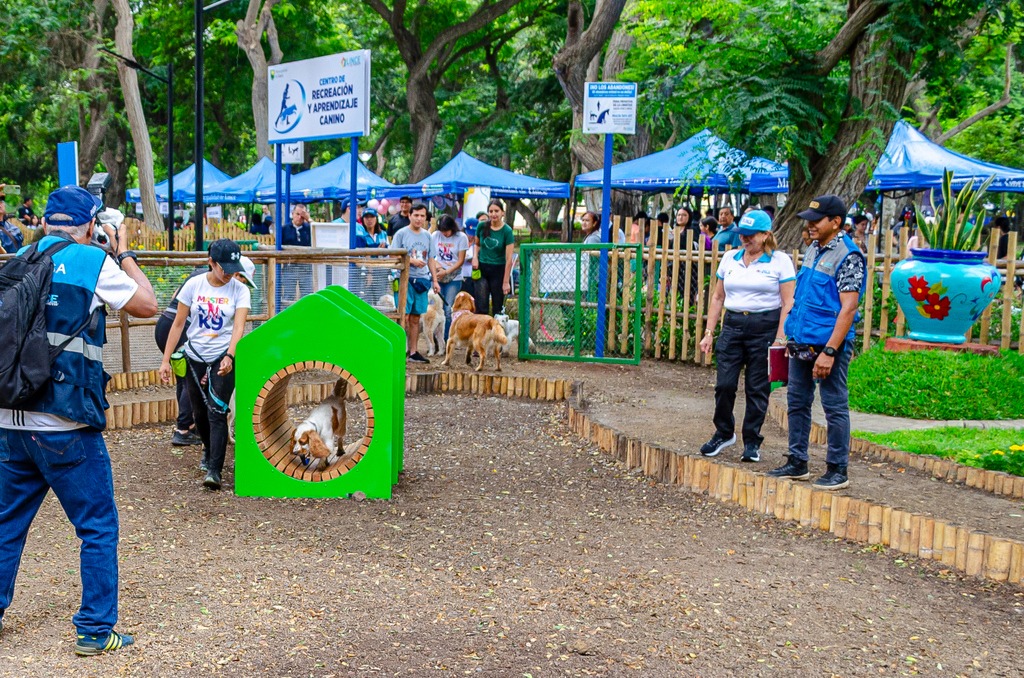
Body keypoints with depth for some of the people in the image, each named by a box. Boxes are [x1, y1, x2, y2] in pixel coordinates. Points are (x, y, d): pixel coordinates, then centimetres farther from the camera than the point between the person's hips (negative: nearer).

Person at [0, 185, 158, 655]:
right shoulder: (91, 261, -7)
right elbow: (148, 305, 0)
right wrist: (124, 253, 12)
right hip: (67, 426, -6)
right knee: (98, 526, 5)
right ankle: (95, 630, 8)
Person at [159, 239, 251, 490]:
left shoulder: (240, 290, -6)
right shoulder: (194, 285, -3)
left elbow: (239, 327, -18)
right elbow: (178, 324, 1)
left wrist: (229, 356, -34)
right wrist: (166, 360, -1)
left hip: (224, 358, -2)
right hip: (195, 357, 2)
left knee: (217, 412, -12)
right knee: (200, 412, 13)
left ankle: (214, 470, -11)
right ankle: (208, 450, 41)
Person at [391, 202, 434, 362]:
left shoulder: (427, 235, 14)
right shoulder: (401, 233, -2)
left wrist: (435, 280, 15)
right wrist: (412, 261, -15)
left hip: (422, 280, 5)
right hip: (406, 279, -5)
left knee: (415, 318, 9)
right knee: (404, 316, -8)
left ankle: (413, 351, 13)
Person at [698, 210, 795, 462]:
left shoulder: (780, 261, -3)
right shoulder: (730, 259, 10)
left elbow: (788, 302, -6)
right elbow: (718, 297, 14)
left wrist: (780, 338, -13)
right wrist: (709, 332, 9)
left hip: (765, 328, -4)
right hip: (732, 326, 4)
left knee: (757, 388, 2)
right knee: (724, 384, 0)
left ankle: (752, 441, 15)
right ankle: (724, 433, 20)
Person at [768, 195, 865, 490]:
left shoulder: (848, 256, -13)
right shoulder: (813, 249, 12)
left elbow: (848, 307, -19)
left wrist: (829, 351, -23)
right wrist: (791, 335, 16)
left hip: (828, 343, -9)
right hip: (801, 342, 9)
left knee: (835, 407, 1)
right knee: (797, 403, 14)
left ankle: (837, 470, 10)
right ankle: (797, 463, 25)